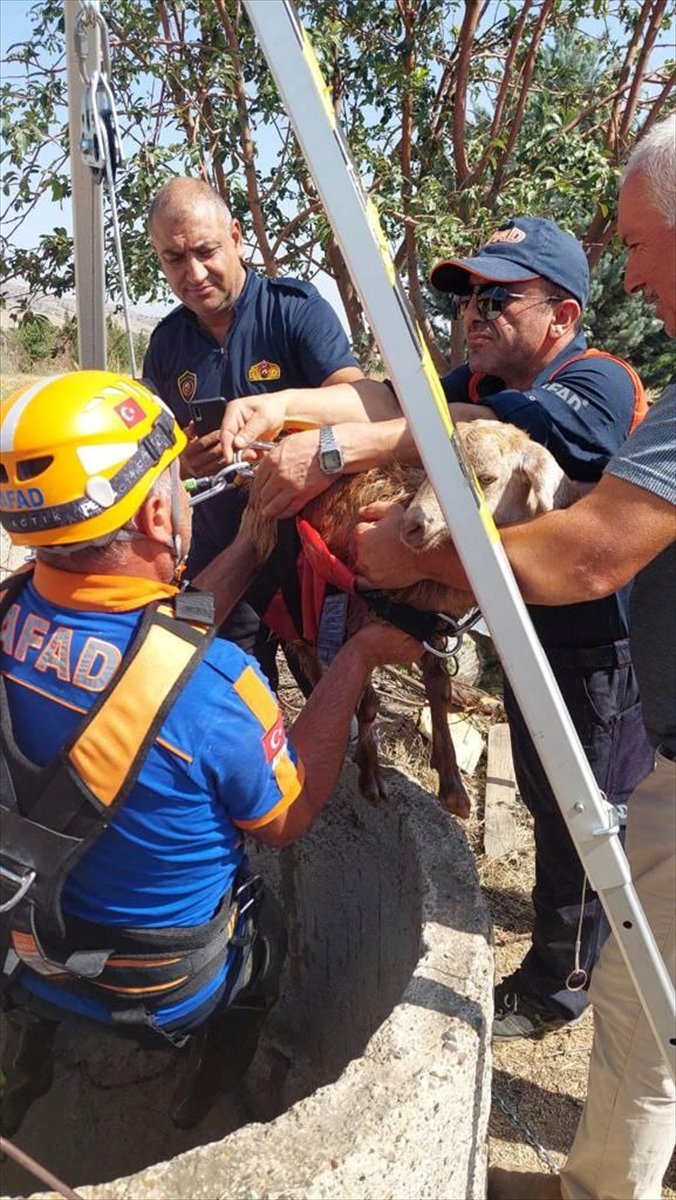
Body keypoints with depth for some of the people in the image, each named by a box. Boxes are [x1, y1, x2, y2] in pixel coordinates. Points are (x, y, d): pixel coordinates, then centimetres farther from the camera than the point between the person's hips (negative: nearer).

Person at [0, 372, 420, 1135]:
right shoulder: (211, 684, -36)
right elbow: (286, 820, -15)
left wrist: (253, 542, 3)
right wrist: (359, 657, -14)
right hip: (166, 992, -4)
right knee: (266, 929, 28)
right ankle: (213, 1080, 42)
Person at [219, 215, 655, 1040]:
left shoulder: (599, 384, -21)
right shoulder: (483, 378, 4)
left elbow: (479, 428, -40)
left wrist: (337, 447, -46)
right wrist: (282, 403, -30)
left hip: (600, 652, -8)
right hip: (530, 633, 8)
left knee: (579, 818, 9)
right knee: (545, 799, 25)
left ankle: (555, 988, 30)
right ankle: (573, 917, 51)